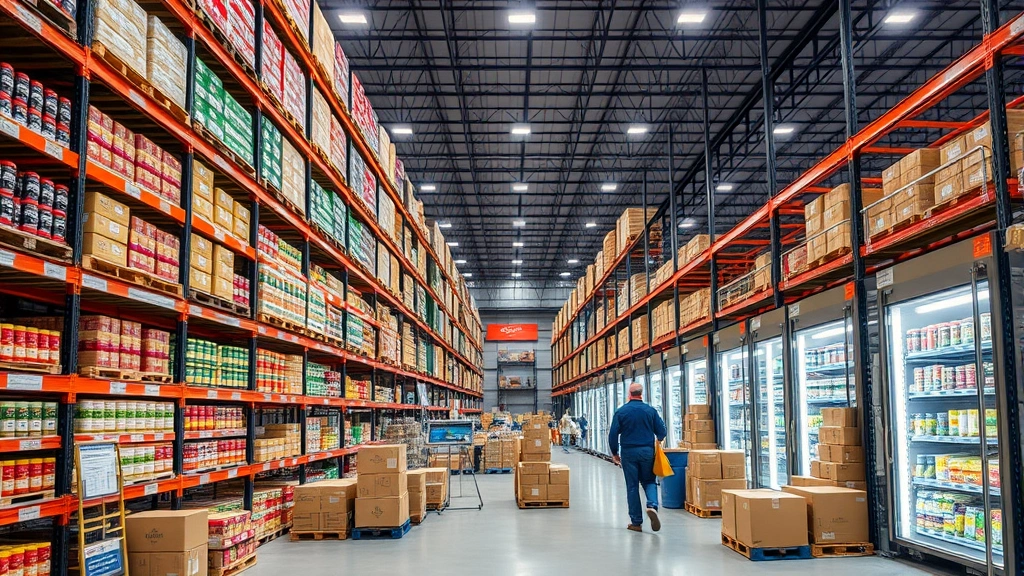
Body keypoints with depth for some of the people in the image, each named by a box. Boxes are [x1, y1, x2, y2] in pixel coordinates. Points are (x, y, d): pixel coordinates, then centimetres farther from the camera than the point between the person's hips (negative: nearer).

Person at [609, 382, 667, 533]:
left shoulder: (621, 412, -3)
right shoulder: (650, 411, -1)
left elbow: (613, 434, -3)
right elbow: (662, 432, 2)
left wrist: (614, 453, 10)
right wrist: (657, 439, 26)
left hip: (628, 452, 0)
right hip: (647, 451, 1)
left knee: (632, 486, 7)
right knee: (649, 482, 14)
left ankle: (636, 522, 8)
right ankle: (652, 505, -15)